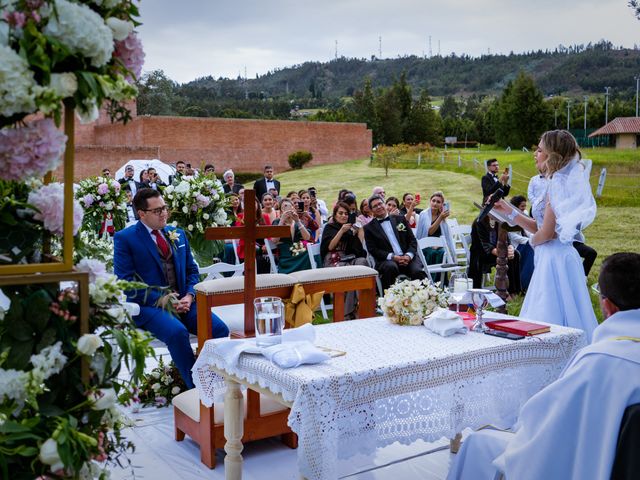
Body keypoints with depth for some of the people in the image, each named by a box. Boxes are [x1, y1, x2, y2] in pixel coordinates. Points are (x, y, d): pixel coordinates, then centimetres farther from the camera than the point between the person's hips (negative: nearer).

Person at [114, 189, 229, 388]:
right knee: (177, 332, -35)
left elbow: (192, 270, 18)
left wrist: (189, 296, -3)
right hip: (148, 305, -5)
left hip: (183, 301, 5)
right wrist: (161, 299, -15)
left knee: (220, 328, -22)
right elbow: (125, 281, -7)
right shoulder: (125, 238, 1)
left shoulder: (178, 234, 19)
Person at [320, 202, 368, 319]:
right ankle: (347, 313, -32)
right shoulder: (329, 228, 14)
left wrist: (360, 229, 5)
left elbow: (359, 247, 9)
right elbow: (329, 246, -2)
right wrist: (341, 231, -9)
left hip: (350, 259, 3)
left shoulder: (352, 228, 22)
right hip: (334, 261, -3)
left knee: (362, 261, -32)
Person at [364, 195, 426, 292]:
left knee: (417, 271, -29)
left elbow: (412, 240, 13)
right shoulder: (369, 228, 10)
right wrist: (393, 257, -13)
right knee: (390, 267, -36)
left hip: (407, 258, 2)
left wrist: (408, 255, -7)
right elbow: (373, 250, 1)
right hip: (387, 260, -2)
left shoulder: (400, 219, 17)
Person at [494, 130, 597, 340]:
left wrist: (533, 241, 2)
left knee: (551, 321, -2)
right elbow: (539, 226, 14)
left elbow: (547, 232, -19)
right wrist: (509, 211, 12)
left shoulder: (558, 182, -15)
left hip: (554, 259, -10)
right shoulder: (559, 181, 13)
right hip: (558, 256, 10)